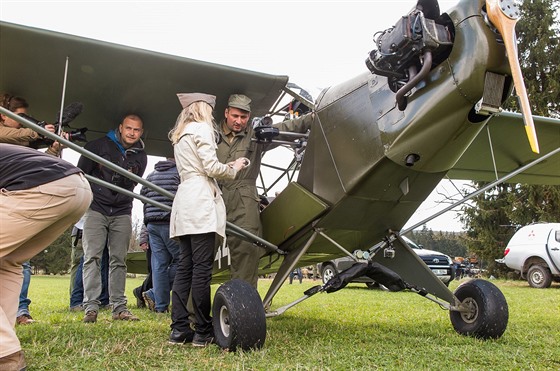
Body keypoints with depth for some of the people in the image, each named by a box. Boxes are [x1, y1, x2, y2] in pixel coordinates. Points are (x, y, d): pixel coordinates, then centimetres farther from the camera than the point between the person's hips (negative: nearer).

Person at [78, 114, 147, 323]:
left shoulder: (140, 157, 8)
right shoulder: (99, 145, -1)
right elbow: (80, 173, 4)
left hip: (122, 213, 3)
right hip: (96, 209, -3)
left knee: (119, 260, 3)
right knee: (92, 257, -8)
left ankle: (119, 308, 7)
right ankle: (91, 307, -7)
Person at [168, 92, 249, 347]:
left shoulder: (180, 135, 27)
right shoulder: (202, 128, 1)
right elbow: (211, 168, -9)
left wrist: (227, 166, 20)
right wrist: (233, 168, 9)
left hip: (184, 202, 9)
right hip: (201, 201, -9)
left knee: (185, 266, 5)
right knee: (202, 267, -9)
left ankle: (179, 329, 4)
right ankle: (203, 331, -6)